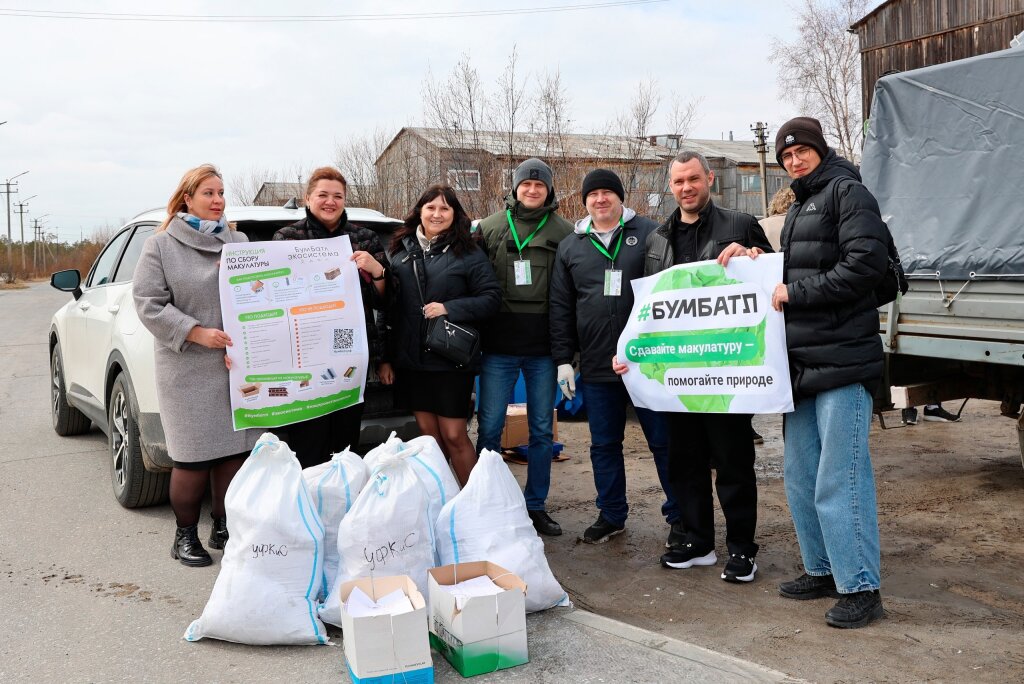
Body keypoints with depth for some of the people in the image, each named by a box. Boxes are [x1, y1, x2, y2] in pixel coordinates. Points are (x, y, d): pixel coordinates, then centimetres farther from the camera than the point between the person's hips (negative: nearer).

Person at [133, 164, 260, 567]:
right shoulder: (161, 245, 1)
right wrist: (197, 333, -15)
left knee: (236, 450, 6)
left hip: (237, 366, 4)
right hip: (187, 370, -4)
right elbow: (148, 304, -6)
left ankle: (224, 528, 22)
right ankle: (185, 536, 17)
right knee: (194, 456, -1)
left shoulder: (238, 242, 12)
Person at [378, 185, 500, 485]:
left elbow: (491, 297, -6)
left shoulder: (468, 253, 0)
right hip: (410, 359, 4)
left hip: (452, 359, -3)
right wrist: (386, 358, 7)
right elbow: (388, 307, 10)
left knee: (453, 435, -1)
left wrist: (449, 309, -18)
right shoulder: (399, 250, 9)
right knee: (429, 435, 11)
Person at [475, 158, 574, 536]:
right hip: (498, 346, -1)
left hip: (543, 348, 1)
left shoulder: (563, 231, 6)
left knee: (542, 430, 8)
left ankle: (536, 505, 21)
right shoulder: (490, 227, 5)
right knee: (489, 427, 4)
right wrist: (474, 334, -1)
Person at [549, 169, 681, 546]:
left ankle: (679, 516, 18)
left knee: (664, 441, 5)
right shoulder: (570, 247, 11)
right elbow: (560, 308, 11)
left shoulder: (649, 233, 2)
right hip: (596, 367, 3)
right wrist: (563, 359, 5)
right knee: (604, 445, 12)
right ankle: (611, 515, 27)